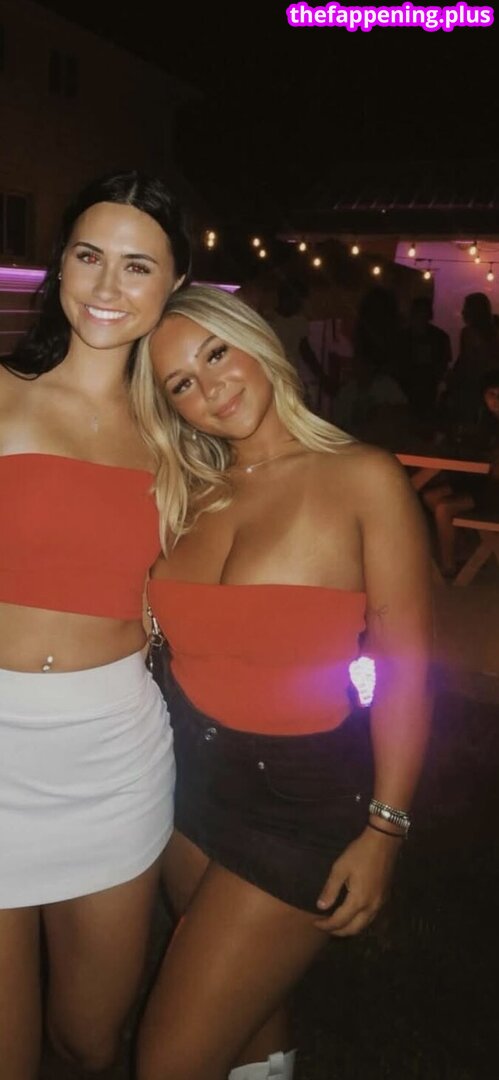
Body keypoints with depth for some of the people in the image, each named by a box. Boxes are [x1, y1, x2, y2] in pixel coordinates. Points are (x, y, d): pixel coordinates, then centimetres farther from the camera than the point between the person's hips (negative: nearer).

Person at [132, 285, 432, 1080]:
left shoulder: (363, 479, -12)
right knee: (249, 1011, 22)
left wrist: (383, 829, -12)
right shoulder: (189, 498, 6)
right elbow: (184, 636, 4)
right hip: (192, 777, 5)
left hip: (303, 799, -5)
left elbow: (404, 667, -12)